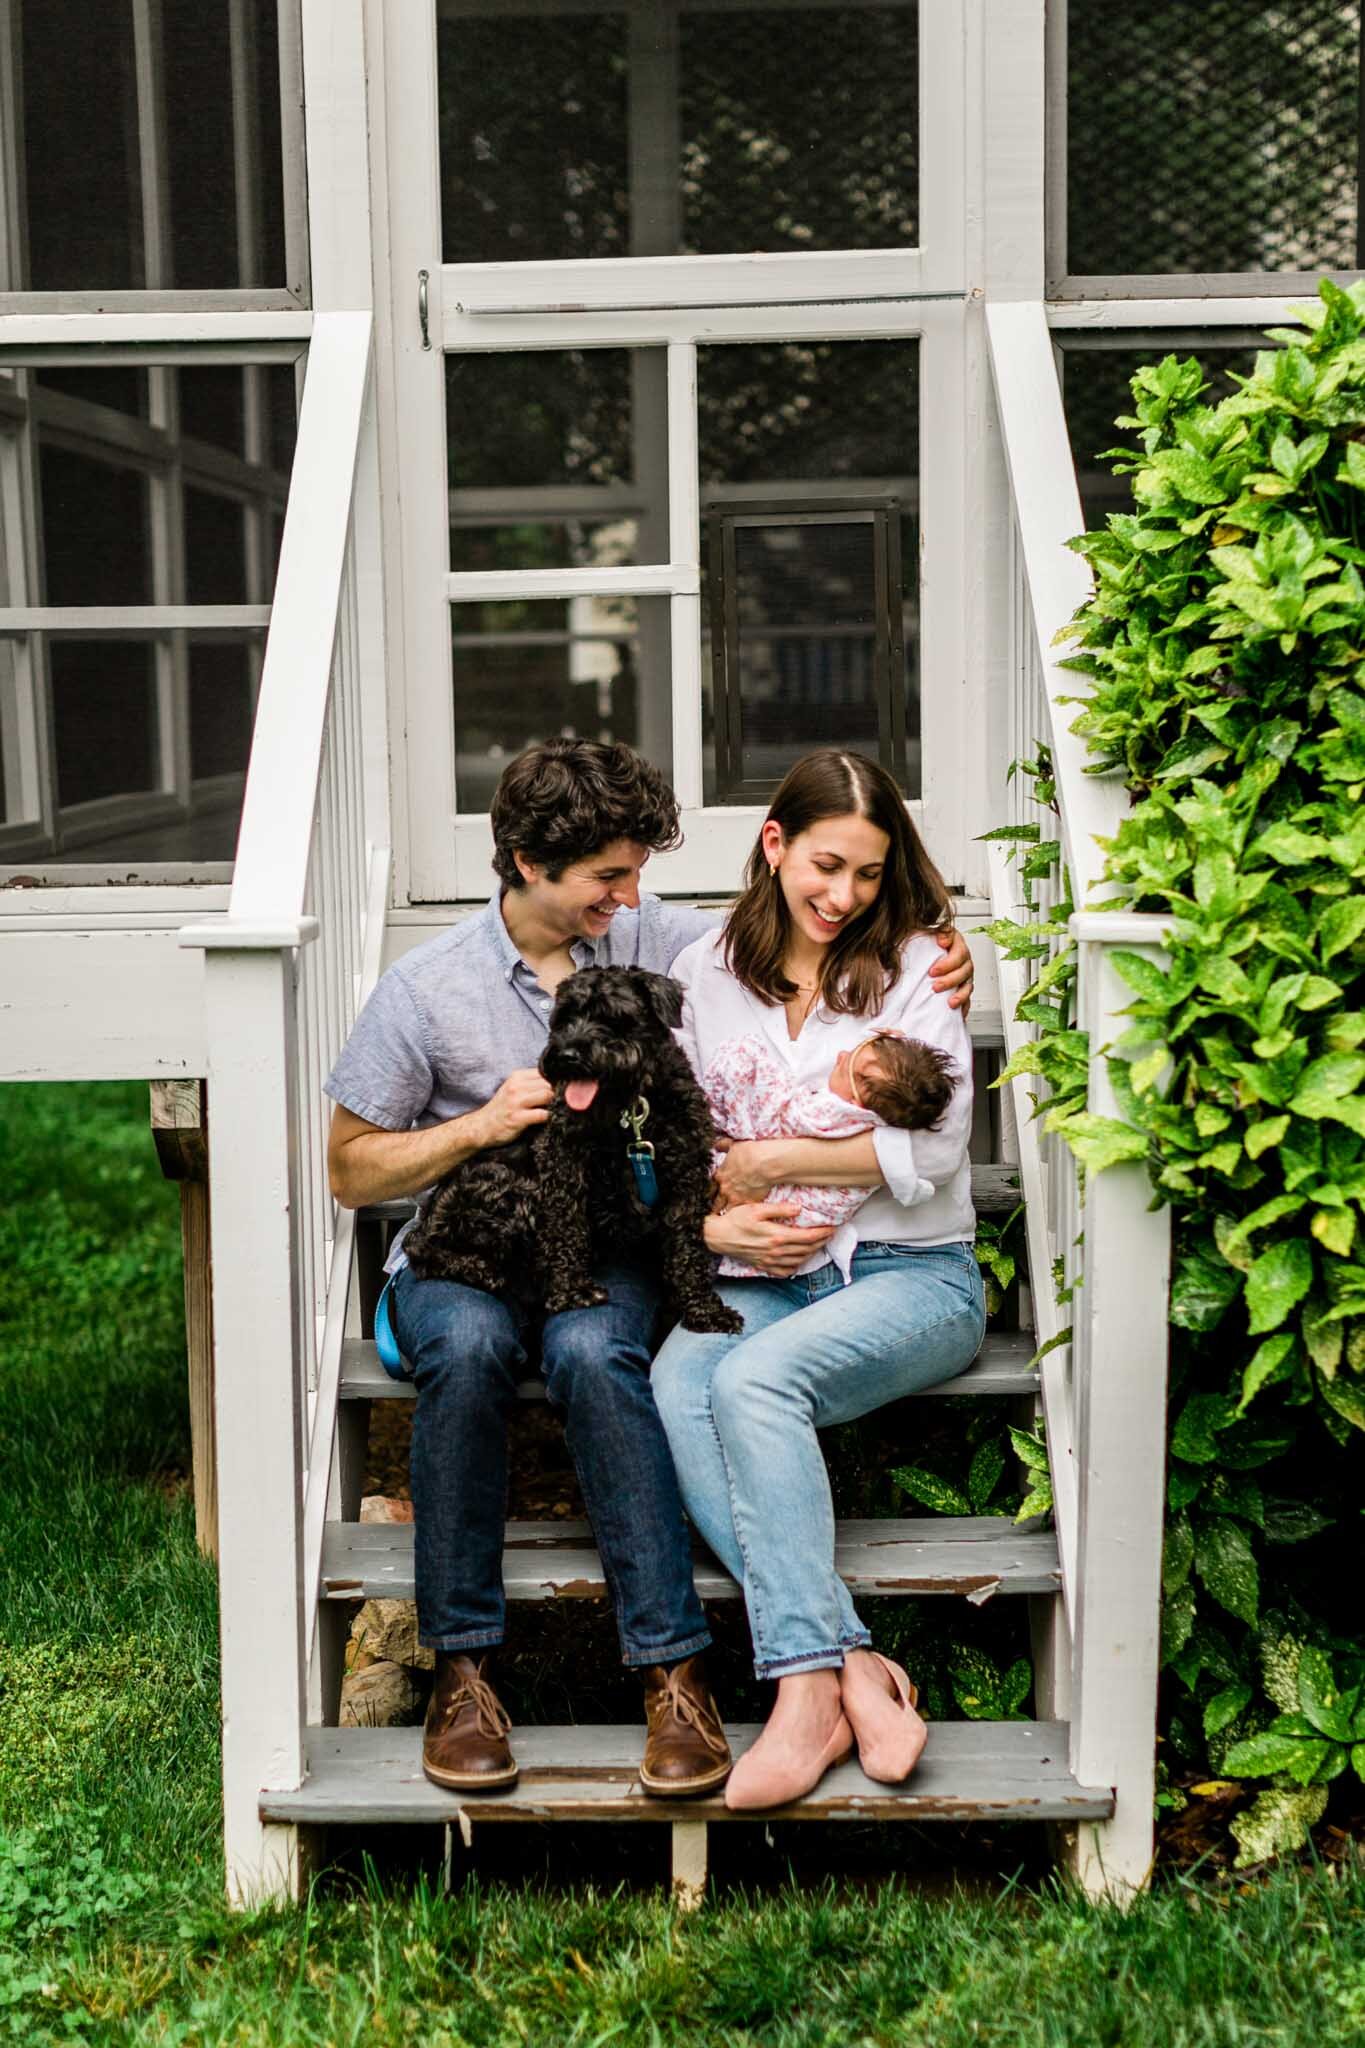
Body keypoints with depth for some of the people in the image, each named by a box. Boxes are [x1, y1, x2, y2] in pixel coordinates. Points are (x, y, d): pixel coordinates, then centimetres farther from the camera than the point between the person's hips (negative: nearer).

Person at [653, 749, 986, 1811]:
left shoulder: (917, 964, 3)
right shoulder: (705, 973, 12)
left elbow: (933, 1146, -6)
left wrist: (770, 1159, -5)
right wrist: (717, 1226, -7)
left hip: (913, 1273, -3)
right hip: (762, 1277, 3)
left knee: (753, 1380, -33)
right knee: (676, 1387, -30)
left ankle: (806, 1686, -29)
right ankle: (854, 1665, -33)